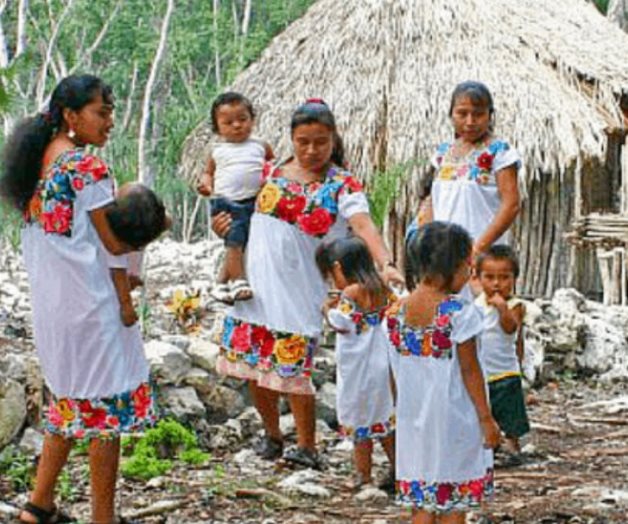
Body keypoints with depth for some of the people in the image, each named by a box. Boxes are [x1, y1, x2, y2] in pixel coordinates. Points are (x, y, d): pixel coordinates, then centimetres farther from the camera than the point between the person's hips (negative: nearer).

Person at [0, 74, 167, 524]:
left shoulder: (39, 161, 7)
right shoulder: (87, 167, -17)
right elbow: (115, 243, -13)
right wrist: (155, 226, 3)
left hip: (49, 302, 8)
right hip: (89, 303, -8)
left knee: (69, 401, 20)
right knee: (107, 404, 2)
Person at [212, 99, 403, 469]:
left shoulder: (341, 186, -7)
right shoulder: (272, 173, 8)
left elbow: (363, 224, -24)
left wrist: (386, 263, -41)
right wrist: (225, 224, 0)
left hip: (300, 290, -5)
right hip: (257, 285, 5)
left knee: (292, 369, -7)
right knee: (253, 363, 10)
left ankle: (307, 447, 11)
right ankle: (272, 435, 32)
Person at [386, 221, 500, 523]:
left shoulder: (396, 313, 1)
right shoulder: (459, 314, -15)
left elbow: (399, 370, 7)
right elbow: (469, 371, -13)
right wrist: (486, 418, -5)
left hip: (413, 418, 5)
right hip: (453, 419, -5)